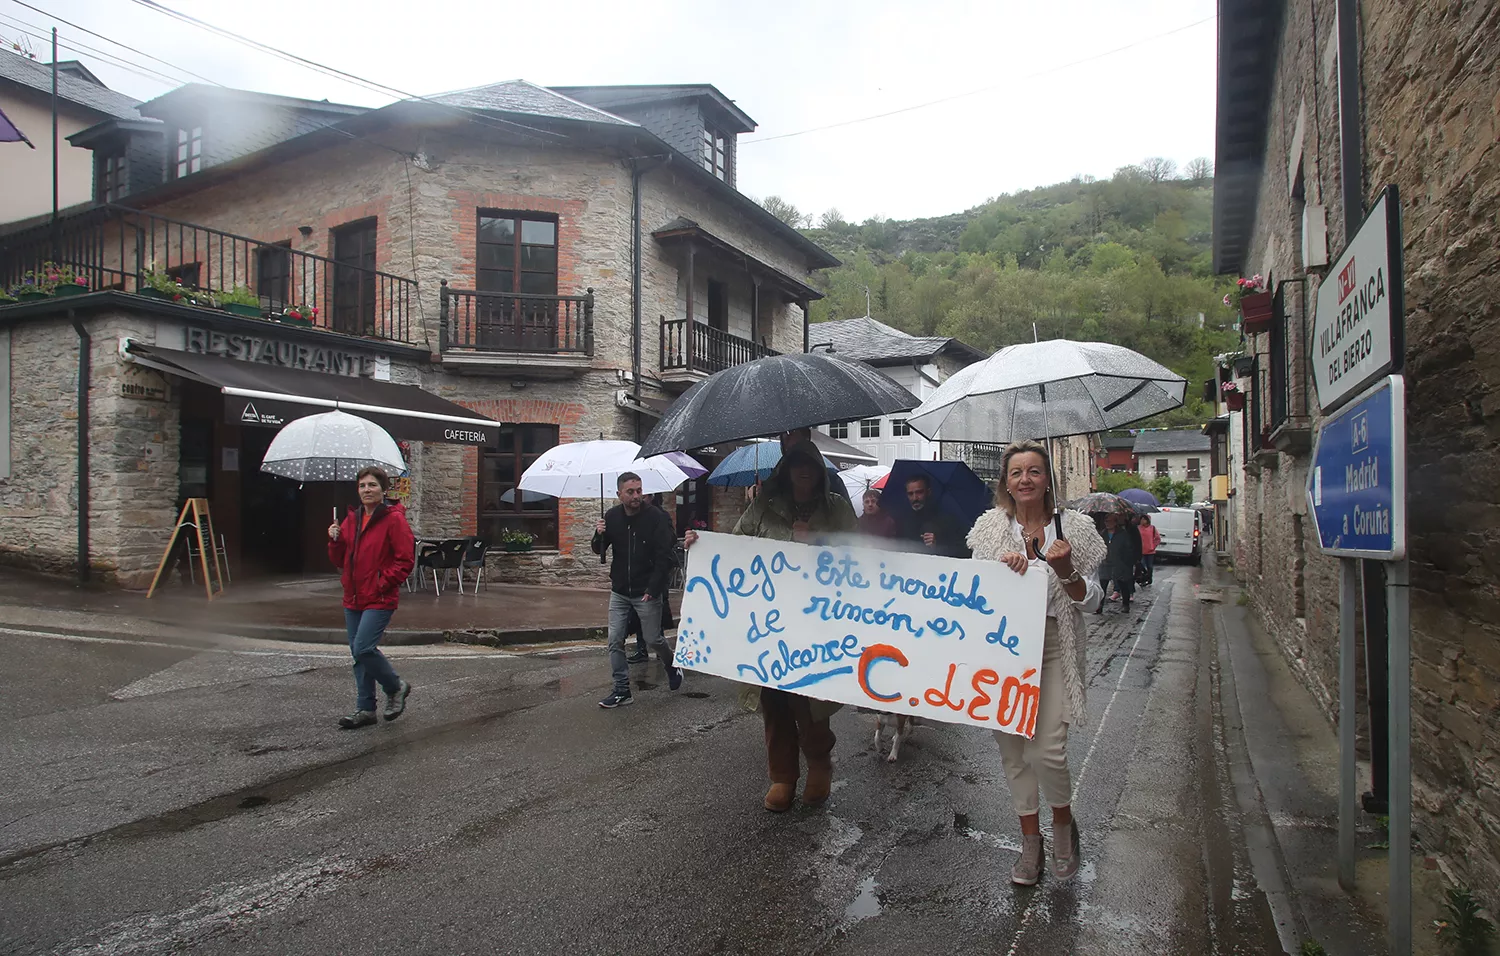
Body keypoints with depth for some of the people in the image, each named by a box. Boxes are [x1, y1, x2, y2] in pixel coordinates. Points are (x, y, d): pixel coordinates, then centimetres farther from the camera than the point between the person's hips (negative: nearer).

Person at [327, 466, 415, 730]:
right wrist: (335, 541, -2)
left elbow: (406, 559, -12)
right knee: (357, 652, 10)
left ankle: (396, 688, 8)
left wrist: (383, 583, -15)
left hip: (380, 599, -7)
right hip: (353, 598, 7)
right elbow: (340, 561, 16)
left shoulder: (394, 519, -9)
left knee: (363, 648, -16)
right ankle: (365, 709, 19)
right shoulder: (351, 519, 12)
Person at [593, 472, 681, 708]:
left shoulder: (656, 517, -12)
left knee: (653, 639, 5)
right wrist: (599, 535, -13)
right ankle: (622, 691, 11)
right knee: (615, 642, 2)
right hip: (619, 591, 4)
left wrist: (653, 589, -18)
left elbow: (665, 556, -13)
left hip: (647, 593, -4)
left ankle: (671, 665, 36)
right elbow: (599, 551, 10)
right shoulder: (612, 516, 1)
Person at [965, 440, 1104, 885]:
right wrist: (1002, 566, -13)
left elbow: (1091, 598, 3)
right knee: (1012, 749, 8)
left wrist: (1065, 570, -17)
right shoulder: (990, 527, 3)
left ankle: (1063, 823, 21)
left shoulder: (1073, 527, 0)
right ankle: (1030, 840, 27)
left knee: (1046, 750, -10)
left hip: (1053, 645, -2)